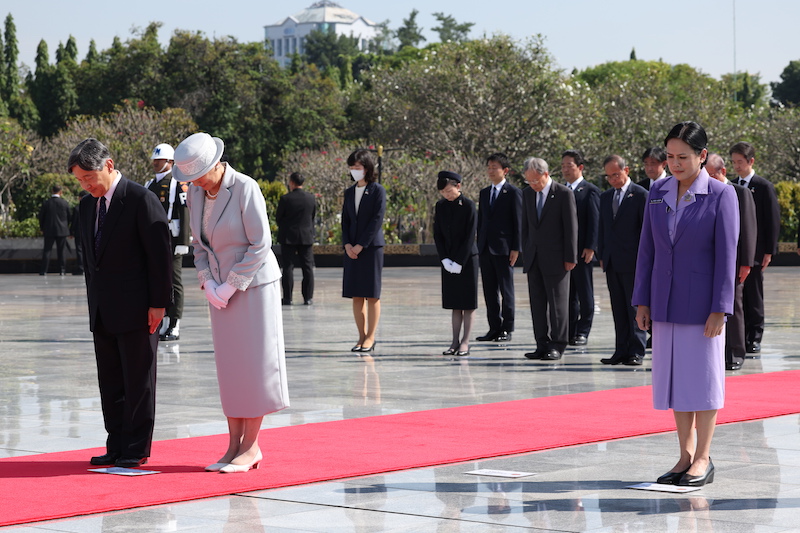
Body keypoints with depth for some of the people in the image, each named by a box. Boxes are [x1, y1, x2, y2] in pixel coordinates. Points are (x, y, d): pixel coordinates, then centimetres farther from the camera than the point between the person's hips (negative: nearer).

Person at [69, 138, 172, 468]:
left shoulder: (141, 200, -10)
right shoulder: (87, 206, 12)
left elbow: (159, 253, -12)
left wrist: (159, 303, -14)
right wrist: (94, 302, 14)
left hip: (136, 309, -7)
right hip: (103, 313, 7)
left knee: (138, 382, 0)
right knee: (110, 383, 9)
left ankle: (136, 450, 6)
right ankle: (116, 447, 15)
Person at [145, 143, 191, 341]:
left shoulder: (178, 184, -6)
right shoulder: (150, 185, 17)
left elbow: (184, 214, -11)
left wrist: (183, 242, -17)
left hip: (171, 240, -7)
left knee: (174, 281, -4)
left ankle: (175, 327, -1)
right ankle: (163, 325, 14)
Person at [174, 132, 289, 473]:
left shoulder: (245, 189, -17)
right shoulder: (196, 193, 3)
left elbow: (260, 245, -17)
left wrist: (230, 286, -17)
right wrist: (208, 283, -3)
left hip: (254, 285, -6)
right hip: (223, 289, 6)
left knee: (255, 364, -2)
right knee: (228, 367, 5)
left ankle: (251, 446, 2)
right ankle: (234, 445, 9)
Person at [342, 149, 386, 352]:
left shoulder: (378, 191, -3)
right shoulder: (349, 192, 13)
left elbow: (377, 220, -10)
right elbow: (345, 221, 12)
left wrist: (360, 245, -13)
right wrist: (347, 244, -4)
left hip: (371, 247, -5)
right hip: (351, 249, 5)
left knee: (372, 294, -2)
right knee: (356, 295, 4)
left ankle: (370, 337, 1)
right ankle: (362, 337, 9)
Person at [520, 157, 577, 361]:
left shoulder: (564, 194, -7)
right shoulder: (527, 193, 10)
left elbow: (571, 227, -7)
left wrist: (570, 258, -9)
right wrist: (525, 253, 12)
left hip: (555, 258, -6)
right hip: (534, 258, 6)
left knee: (557, 302, -1)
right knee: (537, 303, 6)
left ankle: (557, 345, 3)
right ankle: (543, 344, 10)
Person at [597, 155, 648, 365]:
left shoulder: (640, 195, -4)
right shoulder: (605, 197, 16)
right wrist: (601, 256, 12)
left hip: (633, 261, -6)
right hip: (612, 262, 6)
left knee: (635, 308, -3)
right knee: (618, 309, 8)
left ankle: (636, 352, -1)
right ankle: (621, 351, 11)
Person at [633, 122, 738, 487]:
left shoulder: (721, 195, -8)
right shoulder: (657, 193, 6)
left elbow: (726, 254, -10)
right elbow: (647, 249, 9)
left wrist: (719, 309, -14)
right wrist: (642, 301, 6)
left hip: (702, 303, -5)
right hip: (666, 302, 5)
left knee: (703, 375, 1)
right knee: (674, 375, 8)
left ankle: (703, 458, 10)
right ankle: (686, 455, 17)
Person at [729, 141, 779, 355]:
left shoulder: (764, 187, -3)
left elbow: (773, 221, -5)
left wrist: (769, 251, -9)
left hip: (754, 252, -4)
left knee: (753, 298, 1)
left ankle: (753, 341, 6)